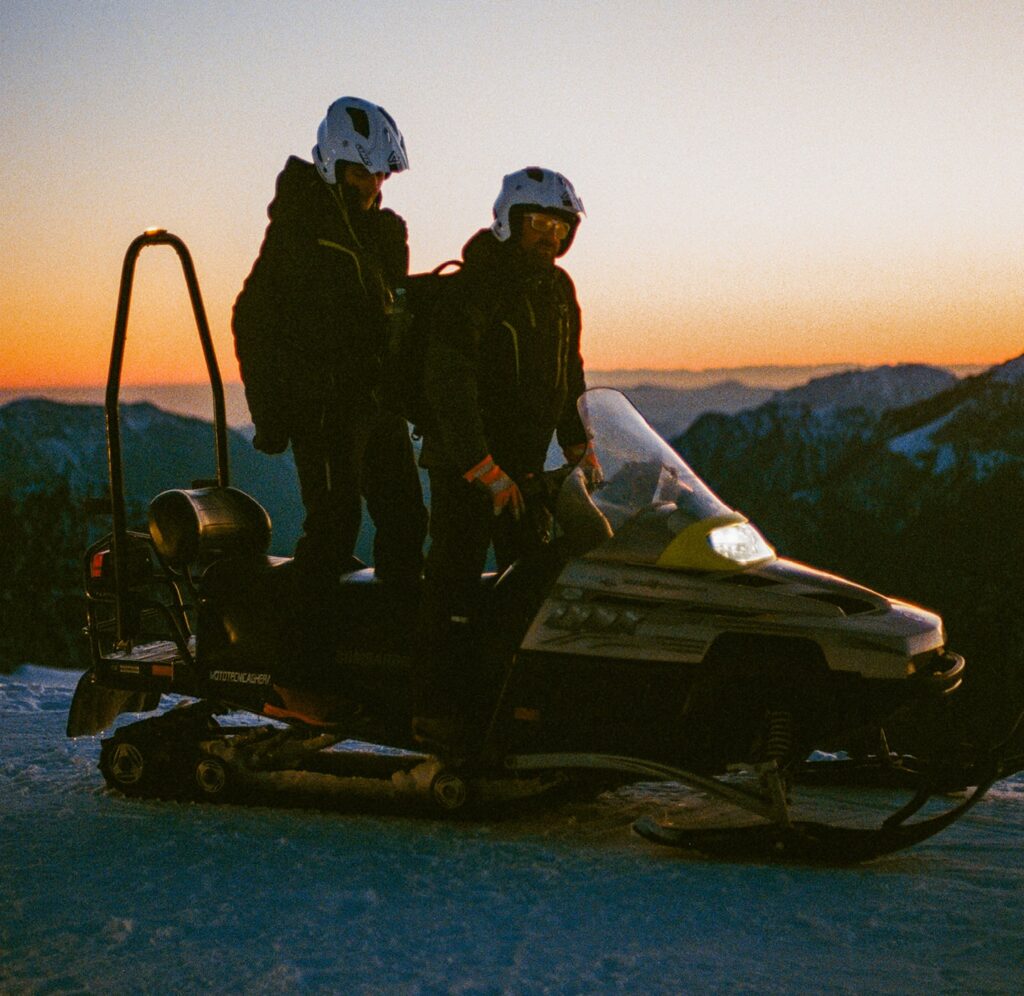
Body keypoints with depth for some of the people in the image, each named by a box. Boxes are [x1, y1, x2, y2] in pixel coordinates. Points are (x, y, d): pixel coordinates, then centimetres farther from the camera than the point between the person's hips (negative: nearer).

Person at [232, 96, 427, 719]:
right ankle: (307, 672, -6)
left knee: (405, 521, 8)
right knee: (334, 526, -11)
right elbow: (252, 319, -9)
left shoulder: (385, 230, 14)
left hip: (378, 402, 8)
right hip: (322, 404, -7)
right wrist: (270, 412, -14)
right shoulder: (296, 229, -8)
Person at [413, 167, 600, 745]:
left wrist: (579, 443, 13)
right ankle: (438, 712, -8)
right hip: (463, 459, -8)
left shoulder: (558, 289, 11)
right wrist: (486, 470, -24)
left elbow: (568, 371, 23)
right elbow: (448, 386, -21)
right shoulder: (474, 288, -15)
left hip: (524, 461, 8)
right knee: (456, 583, -10)